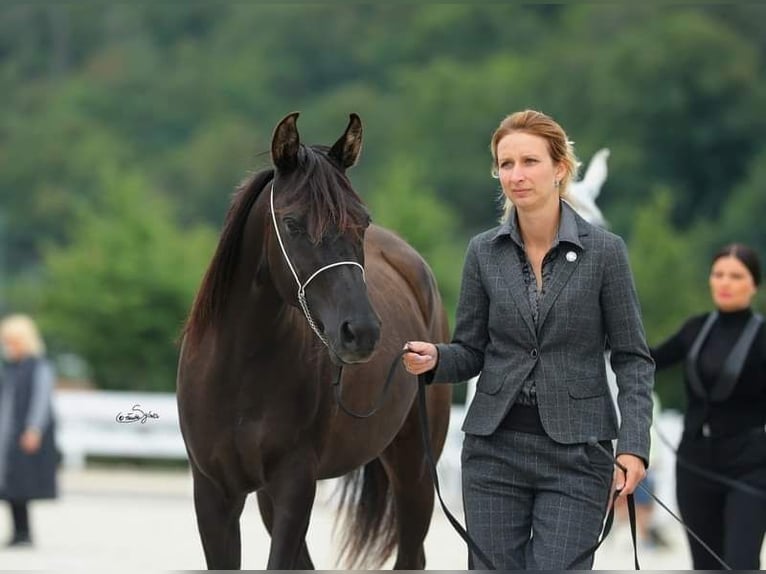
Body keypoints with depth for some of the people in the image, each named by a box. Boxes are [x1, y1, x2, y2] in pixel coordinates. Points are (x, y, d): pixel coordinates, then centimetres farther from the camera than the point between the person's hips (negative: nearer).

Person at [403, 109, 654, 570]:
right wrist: (434, 360, -14)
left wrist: (634, 442, -15)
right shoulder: (484, 252, 3)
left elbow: (633, 357, -3)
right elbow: (471, 352, 8)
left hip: (575, 450, -3)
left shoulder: (604, 250, -5)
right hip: (495, 448, 3)